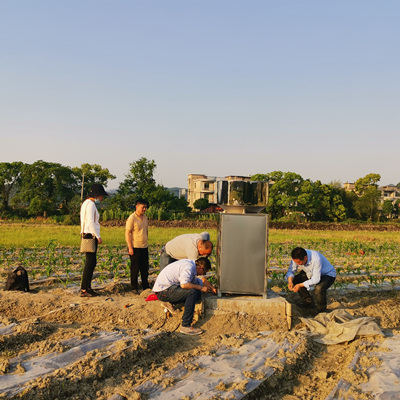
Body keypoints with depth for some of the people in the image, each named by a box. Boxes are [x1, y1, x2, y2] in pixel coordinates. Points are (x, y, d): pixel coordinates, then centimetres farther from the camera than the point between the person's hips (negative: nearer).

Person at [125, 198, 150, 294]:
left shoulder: (145, 217, 11)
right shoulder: (132, 218, -10)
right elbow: (127, 233, -13)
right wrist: (130, 247, -16)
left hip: (144, 247, 7)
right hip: (135, 247, -7)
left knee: (145, 269, 11)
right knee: (135, 269, 1)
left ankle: (146, 287, 21)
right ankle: (134, 288, 12)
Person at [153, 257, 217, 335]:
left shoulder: (190, 263, 12)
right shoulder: (188, 267, -18)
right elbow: (184, 285, -32)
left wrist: (211, 288, 17)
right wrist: (201, 287, -20)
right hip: (163, 290, -10)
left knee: (197, 293, 2)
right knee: (192, 292, -26)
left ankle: (169, 302, 13)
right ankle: (186, 326, -22)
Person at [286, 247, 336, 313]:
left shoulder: (316, 259, -40)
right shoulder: (297, 257, -22)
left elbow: (316, 279, -36)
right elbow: (290, 271, -12)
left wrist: (300, 285, -40)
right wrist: (290, 282, -31)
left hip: (328, 274, -6)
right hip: (312, 273, 7)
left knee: (319, 288, -35)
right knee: (295, 279, -11)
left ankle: (322, 311, -7)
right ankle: (308, 302, 8)